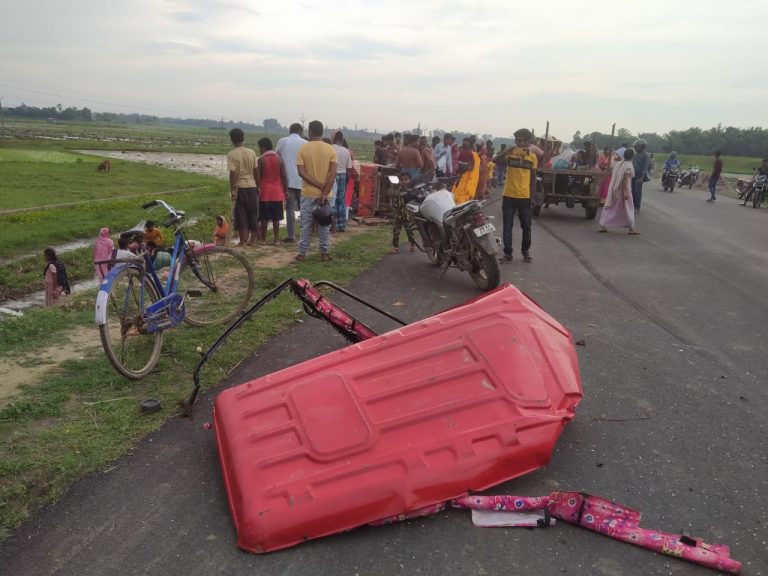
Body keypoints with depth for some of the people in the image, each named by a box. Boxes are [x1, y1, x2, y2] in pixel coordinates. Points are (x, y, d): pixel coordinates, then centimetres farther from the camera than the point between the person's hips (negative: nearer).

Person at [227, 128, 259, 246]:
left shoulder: (231, 154, -8)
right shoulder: (251, 152, 2)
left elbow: (232, 173, -13)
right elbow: (256, 171, 4)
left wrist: (232, 190, -8)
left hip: (240, 187, -3)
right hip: (252, 186, 3)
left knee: (241, 214, 3)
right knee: (253, 213, 11)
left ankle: (243, 240, 3)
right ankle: (253, 239, 14)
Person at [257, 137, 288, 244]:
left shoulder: (261, 160, -7)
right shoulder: (279, 159, 2)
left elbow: (258, 177, -7)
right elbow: (284, 176, 1)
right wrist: (285, 190, 8)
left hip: (264, 192, -3)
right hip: (277, 192, 3)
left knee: (264, 217, 4)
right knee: (276, 217, 5)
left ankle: (263, 238, 8)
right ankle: (276, 239, 6)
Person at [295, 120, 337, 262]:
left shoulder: (303, 149, -4)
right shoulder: (331, 150, -3)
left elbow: (301, 172, -12)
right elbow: (333, 174, -11)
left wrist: (319, 185, -12)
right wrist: (324, 192, -13)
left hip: (308, 193, 0)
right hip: (324, 194, 1)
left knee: (306, 224, 7)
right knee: (324, 224, 9)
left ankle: (302, 253, 11)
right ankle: (324, 253, 13)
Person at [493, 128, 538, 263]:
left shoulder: (532, 157, 3)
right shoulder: (509, 154, -2)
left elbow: (533, 177, 10)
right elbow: (495, 161, -20)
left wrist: (532, 194, 8)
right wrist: (507, 151, -32)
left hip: (525, 197, 2)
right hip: (509, 196, -1)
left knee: (526, 226, 10)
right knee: (507, 227, 3)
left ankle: (526, 251, 26)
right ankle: (507, 253, 12)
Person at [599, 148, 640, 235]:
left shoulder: (618, 163, 10)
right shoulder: (629, 165, -12)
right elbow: (626, 178, -21)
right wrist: (626, 192, -23)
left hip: (614, 189, 7)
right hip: (623, 190, -7)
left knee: (610, 208, 9)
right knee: (628, 209, 4)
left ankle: (603, 226, 4)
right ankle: (631, 228, 10)